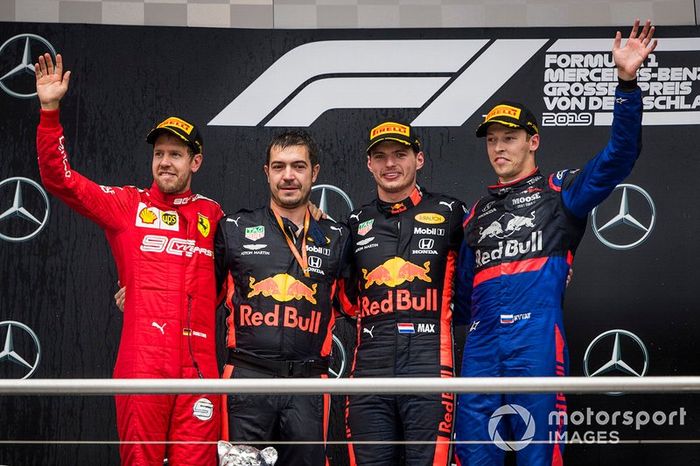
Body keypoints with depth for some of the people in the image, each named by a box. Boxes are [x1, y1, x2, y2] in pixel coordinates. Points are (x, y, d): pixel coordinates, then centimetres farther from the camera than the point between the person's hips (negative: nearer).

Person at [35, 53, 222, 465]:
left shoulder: (212, 215, 13)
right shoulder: (127, 205, 7)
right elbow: (60, 178, 0)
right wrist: (50, 109, -8)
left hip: (199, 364, 2)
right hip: (142, 361, -2)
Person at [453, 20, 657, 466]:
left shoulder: (558, 192, 10)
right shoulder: (477, 214, 24)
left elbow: (619, 156, -6)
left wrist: (627, 83, -15)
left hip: (536, 339, -5)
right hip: (480, 345, 5)